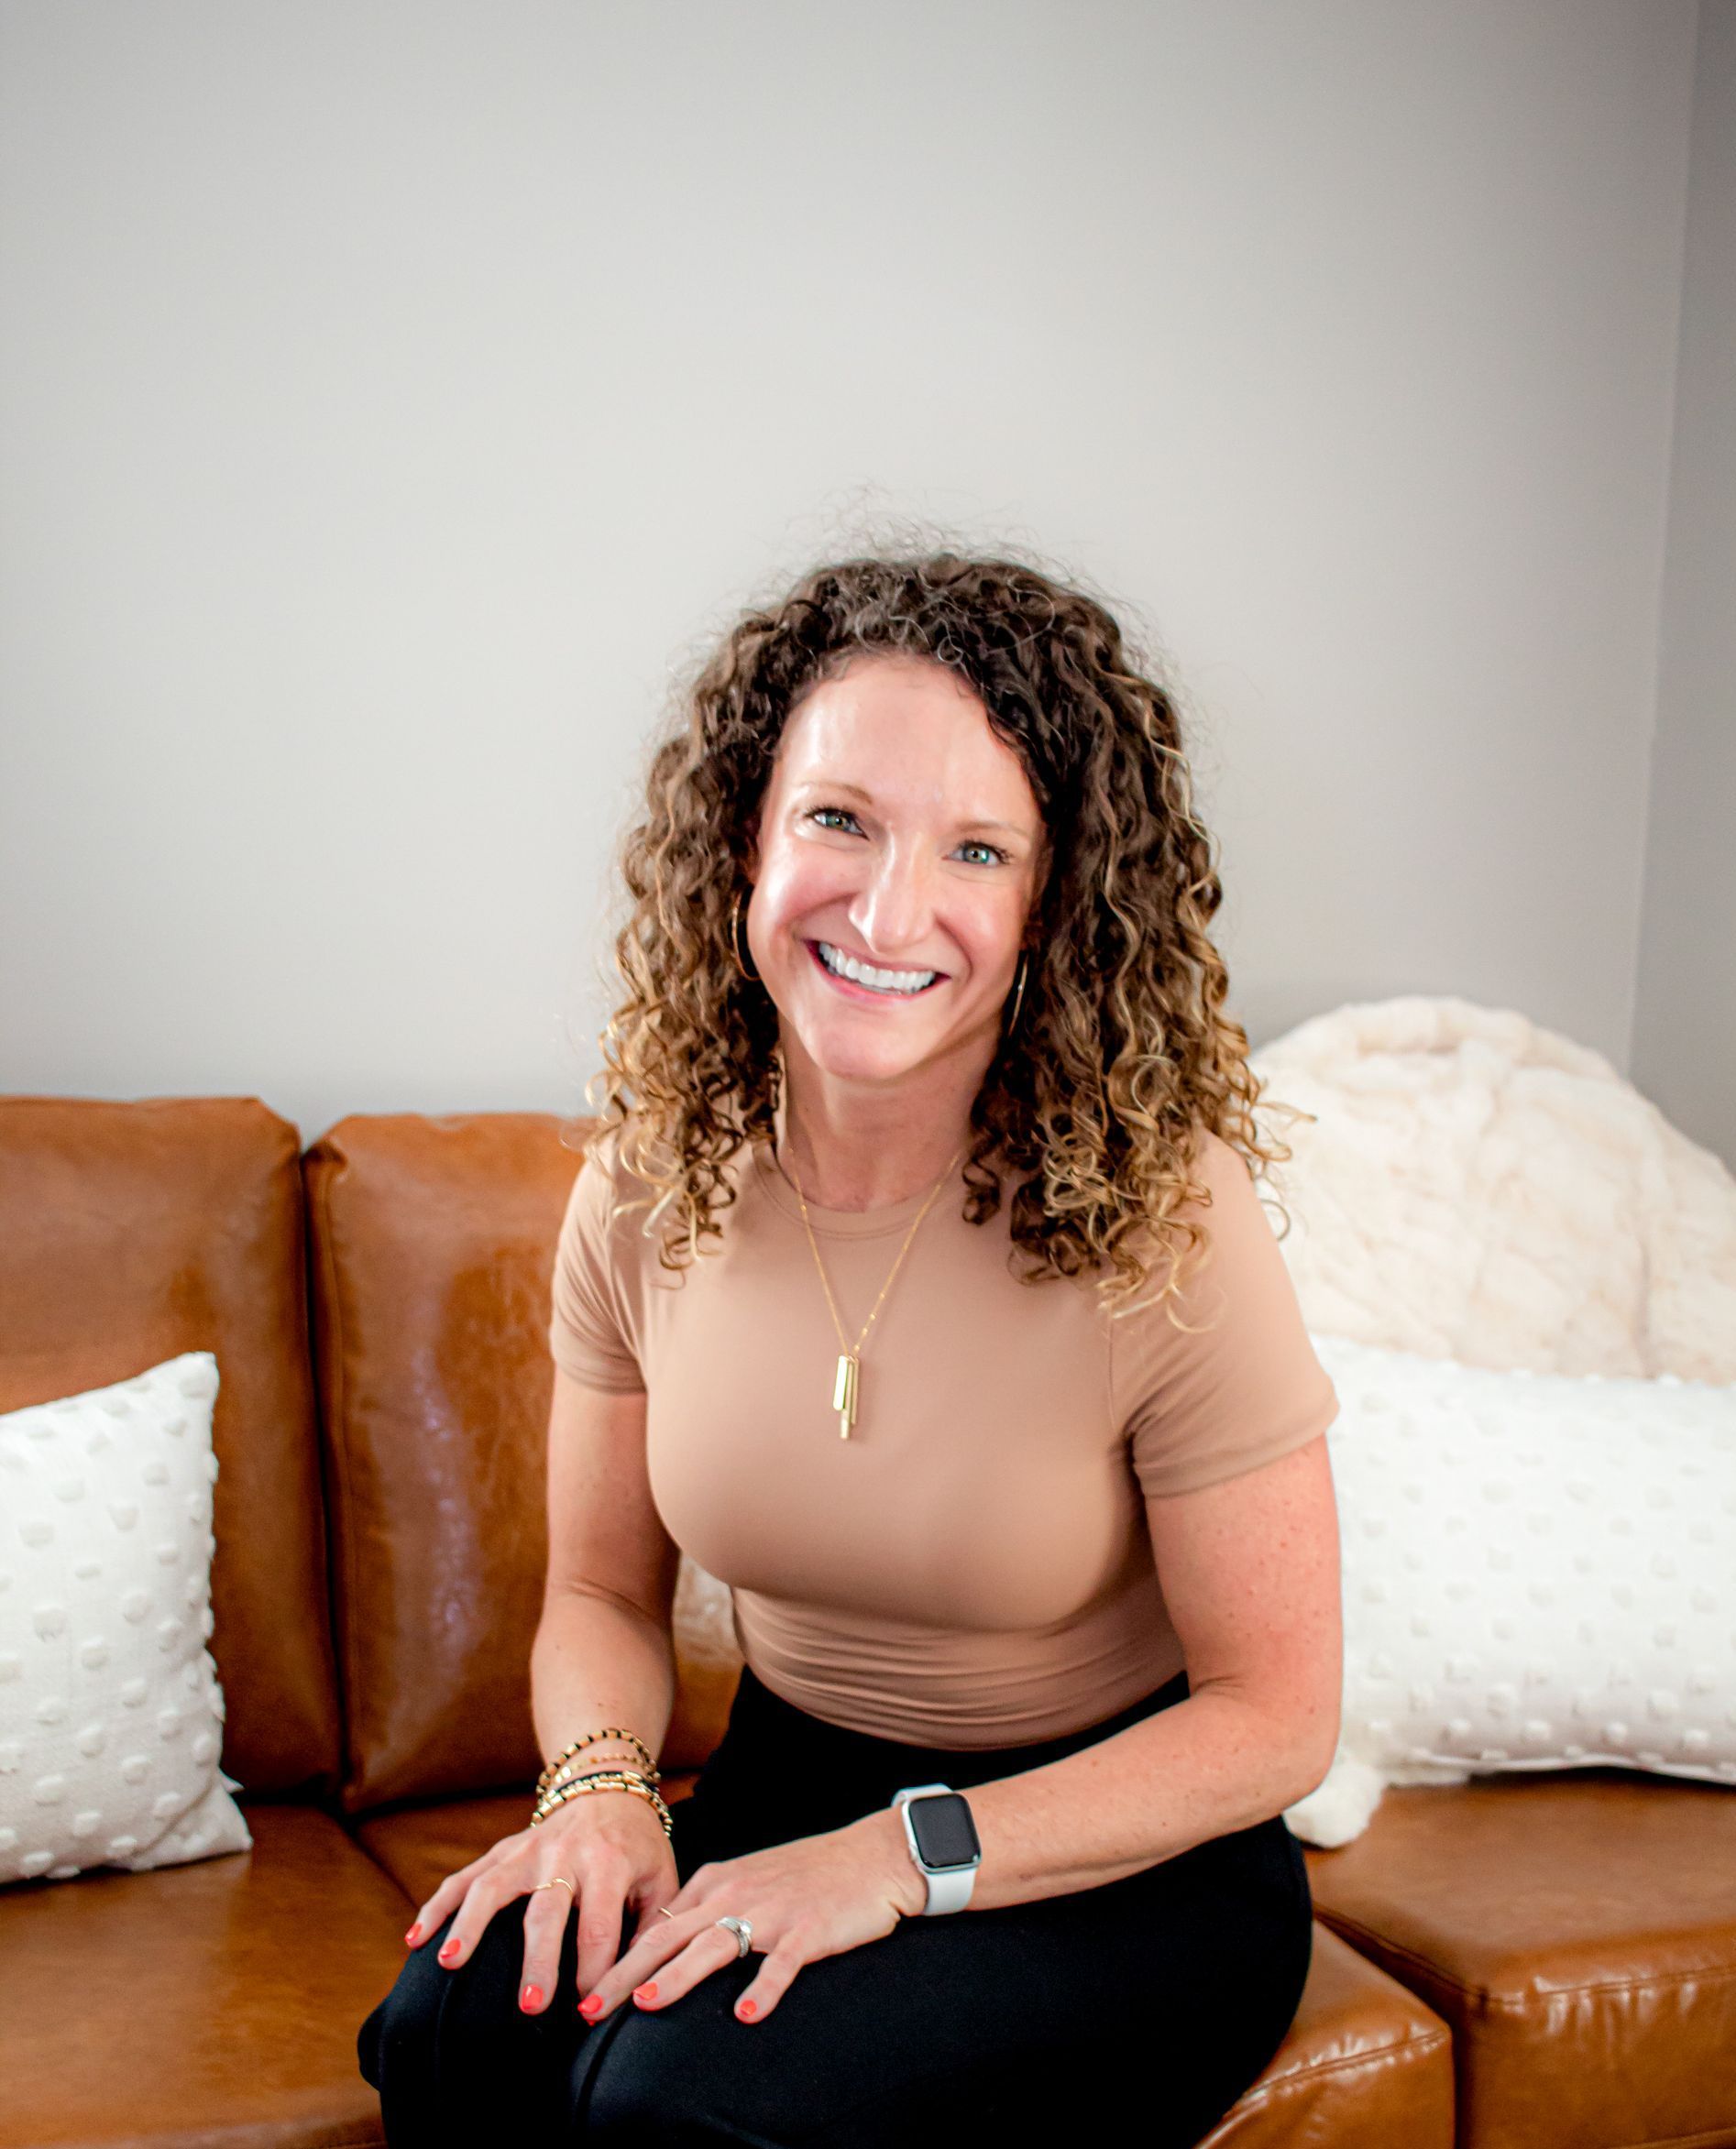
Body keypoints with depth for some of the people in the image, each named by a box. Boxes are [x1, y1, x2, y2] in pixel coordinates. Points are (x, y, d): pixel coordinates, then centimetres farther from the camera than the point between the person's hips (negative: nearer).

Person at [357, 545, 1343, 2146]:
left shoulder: (1162, 1222, -20)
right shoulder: (649, 1192, -7)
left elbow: (1274, 1717, -13)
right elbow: (602, 1593, 5)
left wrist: (902, 1859, -22)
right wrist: (600, 1782, -17)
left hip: (1128, 1861, -3)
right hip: (785, 1800, 4)